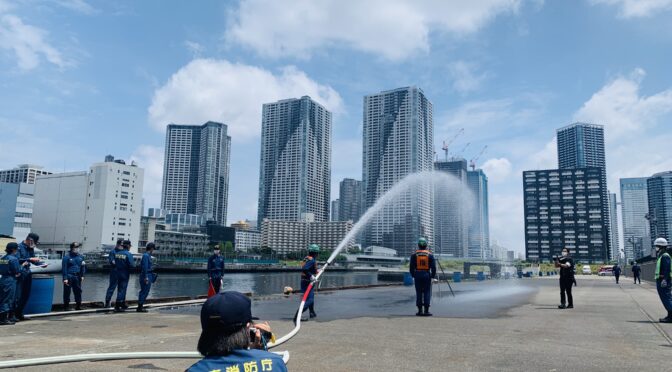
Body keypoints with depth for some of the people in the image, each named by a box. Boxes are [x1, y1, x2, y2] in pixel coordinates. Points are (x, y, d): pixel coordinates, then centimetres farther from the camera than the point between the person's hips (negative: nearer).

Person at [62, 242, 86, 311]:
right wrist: (65, 278, -12)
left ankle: (78, 305, 17)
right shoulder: (67, 256, -5)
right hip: (69, 277, -5)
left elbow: (83, 266, 15)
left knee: (78, 291, 8)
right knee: (67, 292, 2)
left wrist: (82, 275, 8)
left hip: (77, 277, 5)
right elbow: (64, 268, -8)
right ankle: (66, 306, 11)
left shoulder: (80, 256, 11)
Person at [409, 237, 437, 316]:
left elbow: (411, 267, 2)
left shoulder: (414, 255, 1)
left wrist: (413, 275, 14)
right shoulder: (430, 255, 0)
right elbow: (433, 267, -1)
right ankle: (426, 311, 0)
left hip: (417, 275, 1)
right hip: (427, 275, -1)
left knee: (419, 293, 7)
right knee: (427, 293, 3)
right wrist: (433, 276, 10)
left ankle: (420, 310, 7)